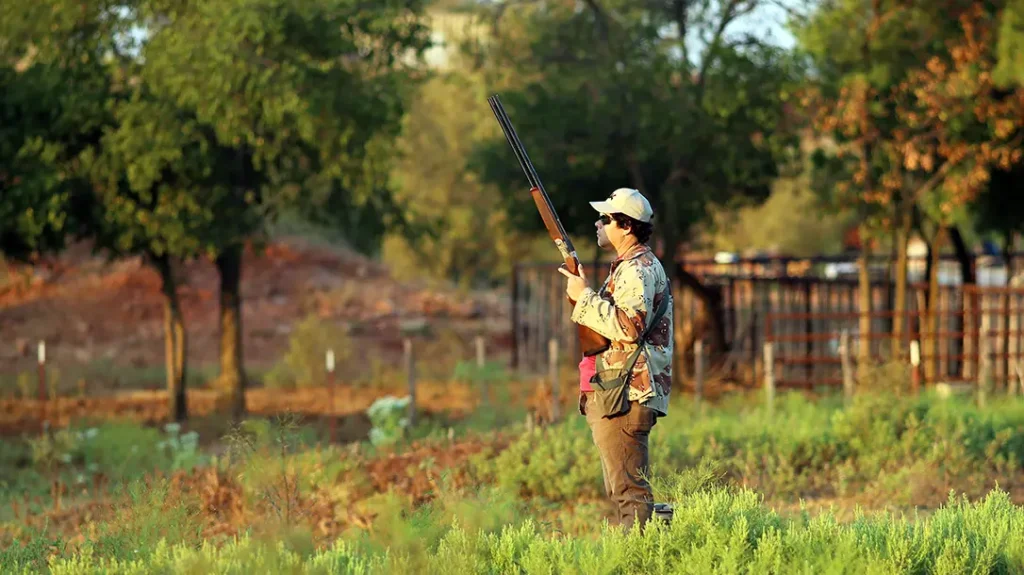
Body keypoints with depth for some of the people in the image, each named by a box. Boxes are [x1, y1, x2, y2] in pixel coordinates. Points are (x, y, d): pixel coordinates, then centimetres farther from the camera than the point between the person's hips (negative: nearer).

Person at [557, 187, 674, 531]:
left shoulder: (637, 269, -12)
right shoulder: (630, 266, 22)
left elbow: (628, 326, -25)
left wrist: (585, 297, -17)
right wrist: (583, 291, 14)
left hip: (624, 396, -11)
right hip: (616, 395, 11)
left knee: (628, 488, -11)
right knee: (621, 489, 15)